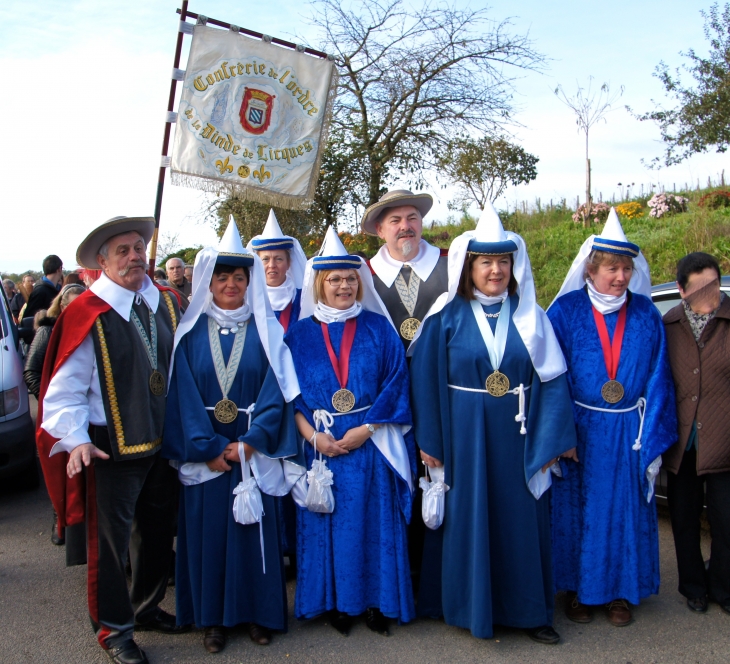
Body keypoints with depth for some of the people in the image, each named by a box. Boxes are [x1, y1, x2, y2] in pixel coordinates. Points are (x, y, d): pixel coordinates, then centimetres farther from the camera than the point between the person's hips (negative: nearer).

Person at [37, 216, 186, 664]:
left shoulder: (167, 303, 3)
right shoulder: (87, 315, -14)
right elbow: (65, 390, -13)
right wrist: (76, 440, -23)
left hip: (164, 442, 6)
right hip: (111, 447, -5)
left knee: (158, 532, 20)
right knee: (111, 541, 8)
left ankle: (147, 607, 42)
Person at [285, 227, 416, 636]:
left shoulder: (379, 328, 3)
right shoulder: (300, 334, 5)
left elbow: (396, 383, -2)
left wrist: (367, 428, -12)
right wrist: (313, 435, -11)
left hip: (373, 445, 0)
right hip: (322, 445, 1)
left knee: (376, 523, 6)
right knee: (329, 524, 7)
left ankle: (377, 602, 21)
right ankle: (338, 602, 22)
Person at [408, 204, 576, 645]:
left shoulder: (529, 315, 3)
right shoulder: (448, 318, -3)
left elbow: (552, 379, 1)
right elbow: (426, 381, -2)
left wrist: (549, 441, -5)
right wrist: (429, 441, -6)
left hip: (517, 436, 2)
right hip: (464, 435, -2)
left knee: (521, 519, 9)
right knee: (468, 518, 7)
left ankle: (527, 610, 25)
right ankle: (469, 606, 25)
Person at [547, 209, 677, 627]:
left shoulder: (646, 314, 2)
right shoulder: (566, 311, -5)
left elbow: (657, 380, 3)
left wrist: (652, 441, -2)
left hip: (629, 434, 2)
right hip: (578, 431, -2)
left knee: (625, 512, 10)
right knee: (576, 511, 8)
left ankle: (621, 591, 29)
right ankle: (577, 589, 26)